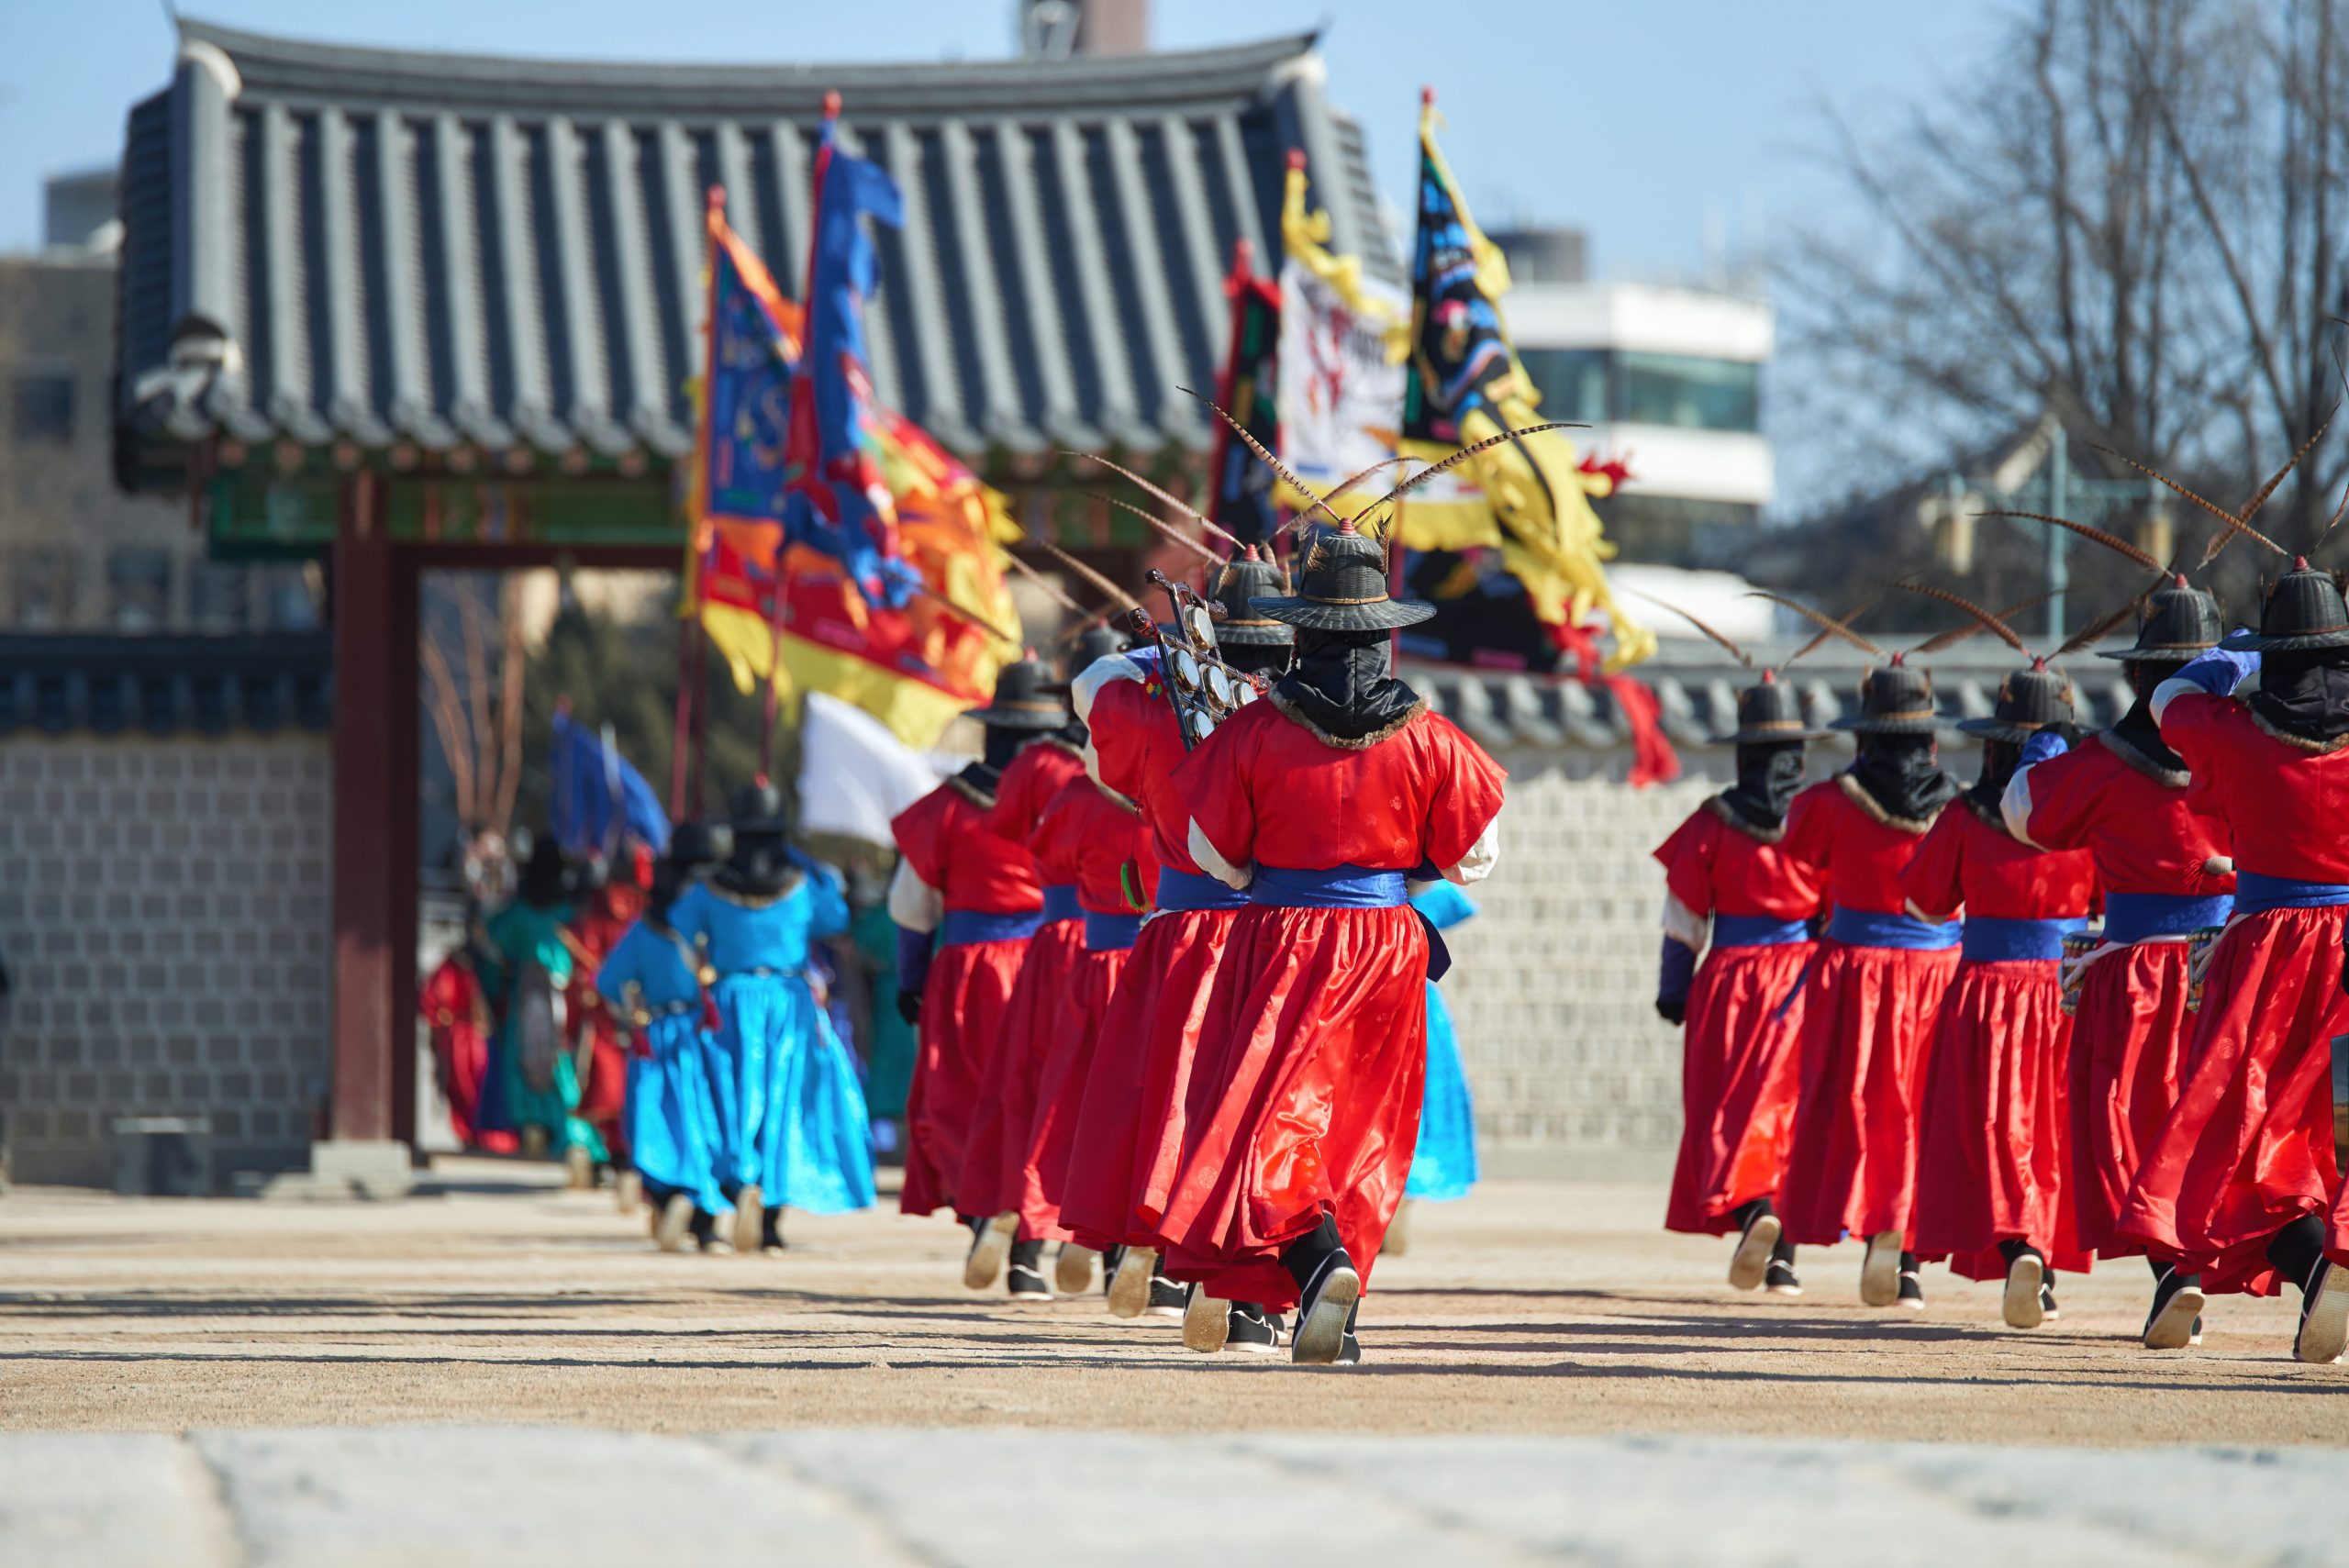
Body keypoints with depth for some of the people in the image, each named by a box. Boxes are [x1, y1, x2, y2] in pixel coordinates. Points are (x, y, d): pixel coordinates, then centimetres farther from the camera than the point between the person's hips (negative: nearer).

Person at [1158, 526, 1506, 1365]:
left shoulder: (1257, 729, -8)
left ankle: (1318, 1256, -29)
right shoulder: (1427, 737, -4)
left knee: (1270, 1114, -3)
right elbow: (1472, 859, 3)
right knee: (1361, 1121, 12)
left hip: (1279, 941, -2)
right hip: (1388, 944, 2)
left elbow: (1214, 854, -2)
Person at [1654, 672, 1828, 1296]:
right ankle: (1782, 1256, 3)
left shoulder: (1714, 823, -2)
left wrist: (1672, 989, 11)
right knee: (1790, 1104, 6)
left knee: (1728, 1109, 3)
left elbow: (1683, 918, 2)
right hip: (1807, 977, 1)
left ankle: (1754, 1208, -24)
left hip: (1732, 977, -1)